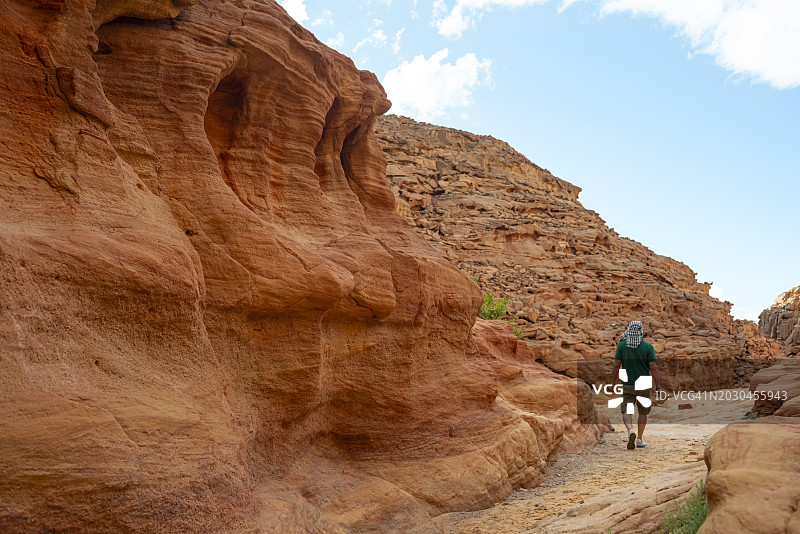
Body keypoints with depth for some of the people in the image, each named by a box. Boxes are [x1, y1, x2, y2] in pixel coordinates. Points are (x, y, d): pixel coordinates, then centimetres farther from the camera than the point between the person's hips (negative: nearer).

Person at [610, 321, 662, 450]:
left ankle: (631, 431, -23)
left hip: (627, 385, 0)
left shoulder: (621, 345, -4)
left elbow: (616, 365, -4)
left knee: (626, 411, 4)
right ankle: (639, 439, 19)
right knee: (643, 412, 16)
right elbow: (653, 368, -10)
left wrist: (613, 383, 5)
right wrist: (658, 386, -3)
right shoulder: (648, 347, -7)